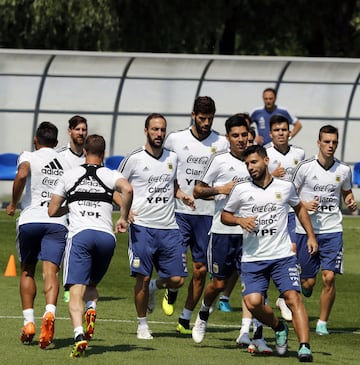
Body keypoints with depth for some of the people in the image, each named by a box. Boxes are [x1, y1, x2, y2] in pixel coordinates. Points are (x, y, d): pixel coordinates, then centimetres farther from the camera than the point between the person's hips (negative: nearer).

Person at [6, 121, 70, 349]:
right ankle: (50, 312, -35)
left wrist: (14, 204, -7)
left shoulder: (29, 157, 4)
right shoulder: (65, 164, 17)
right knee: (50, 272, -9)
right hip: (58, 222, 2)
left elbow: (22, 174, -18)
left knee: (27, 271, 14)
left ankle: (29, 323, 10)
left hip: (30, 219, -2)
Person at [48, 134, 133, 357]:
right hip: (106, 235, 1)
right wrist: (124, 218, 2)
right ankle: (92, 307, -12)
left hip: (79, 234, -1)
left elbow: (53, 211, 19)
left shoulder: (70, 176, 16)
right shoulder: (109, 175, 12)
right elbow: (127, 189, -11)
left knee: (76, 290, -10)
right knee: (91, 284, 22)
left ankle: (79, 333, -34)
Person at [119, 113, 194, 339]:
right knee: (142, 277, -6)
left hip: (168, 227, 4)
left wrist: (182, 196, 8)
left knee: (177, 279, -2)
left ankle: (154, 287, 31)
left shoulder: (172, 158, 11)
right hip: (142, 227, -4)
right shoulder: (134, 159, -3)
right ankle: (142, 325, 10)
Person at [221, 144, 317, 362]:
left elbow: (299, 207, 23)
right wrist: (240, 220, -8)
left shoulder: (285, 187, 4)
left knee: (293, 297, -17)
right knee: (253, 302, -15)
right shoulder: (241, 190, 1)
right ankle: (279, 328, 15)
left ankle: (305, 347, -20)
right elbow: (225, 215, 13)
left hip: (283, 256, -1)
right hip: (253, 258, 1)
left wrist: (311, 236, 17)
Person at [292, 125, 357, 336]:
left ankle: (323, 323, 2)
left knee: (329, 277, -11)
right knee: (308, 282, 2)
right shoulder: (305, 167, -6)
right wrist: (305, 205, -15)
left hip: (333, 231, 1)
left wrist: (351, 202, -1)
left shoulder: (344, 170, 3)